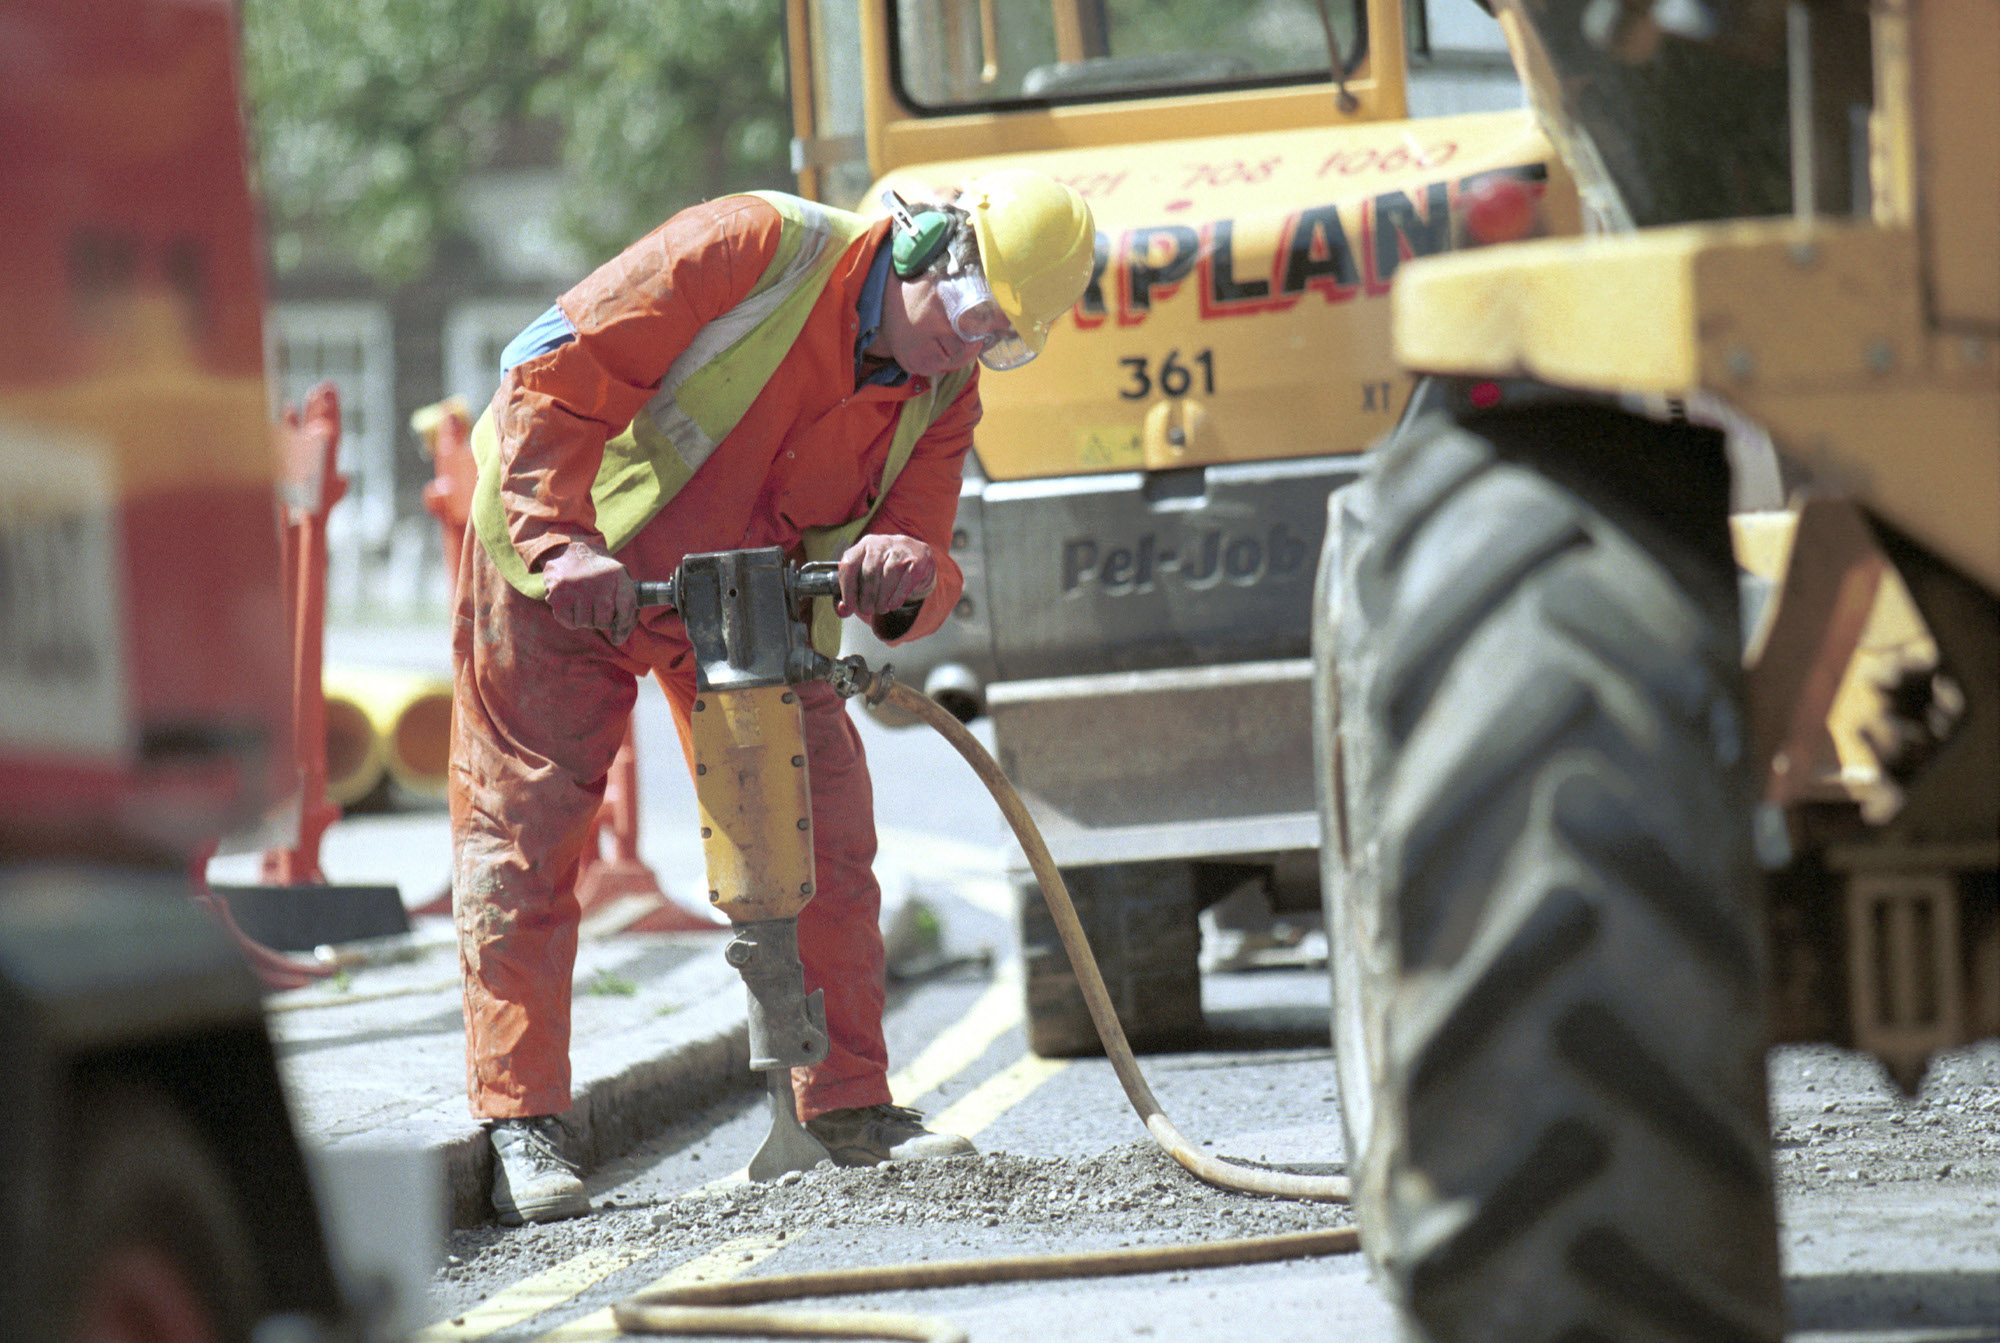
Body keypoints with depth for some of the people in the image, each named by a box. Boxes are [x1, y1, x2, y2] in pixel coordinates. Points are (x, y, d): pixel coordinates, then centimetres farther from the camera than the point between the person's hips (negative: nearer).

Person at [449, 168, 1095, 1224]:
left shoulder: (942, 397, -9)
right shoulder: (754, 250, -27)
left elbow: (925, 583, -12)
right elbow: (550, 374, -29)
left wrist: (909, 575, -38)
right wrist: (562, 545, -40)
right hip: (563, 562, -5)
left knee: (819, 829, -2)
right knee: (524, 823, -5)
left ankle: (849, 1106, 6)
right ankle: (522, 1125, -1)